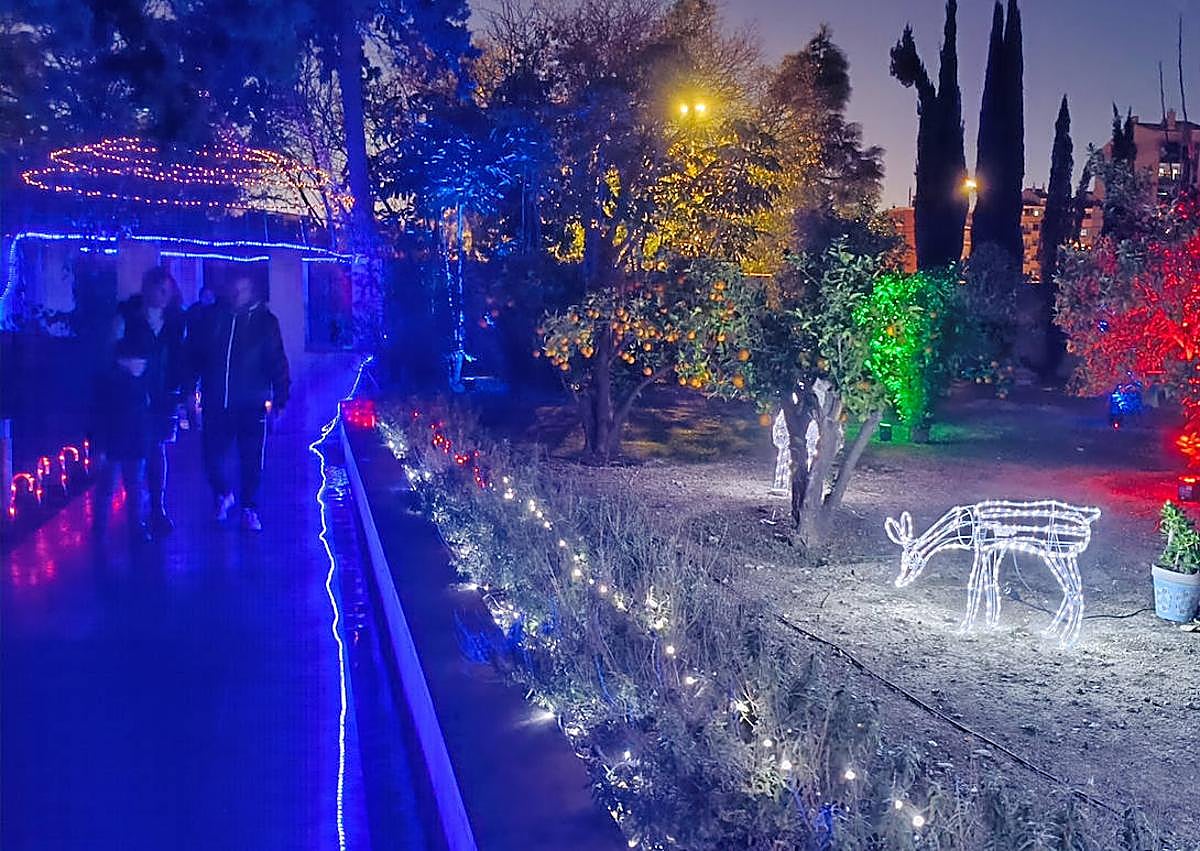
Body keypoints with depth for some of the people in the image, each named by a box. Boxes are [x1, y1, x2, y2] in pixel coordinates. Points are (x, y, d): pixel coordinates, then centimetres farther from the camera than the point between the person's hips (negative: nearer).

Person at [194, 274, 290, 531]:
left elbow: (277, 363, -1)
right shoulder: (216, 319, 6)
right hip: (216, 404, 2)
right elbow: (198, 356, 11)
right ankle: (223, 494, 33)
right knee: (211, 458, 5)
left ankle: (249, 509, 22)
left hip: (251, 405, -2)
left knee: (251, 462, 5)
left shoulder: (265, 322, 1)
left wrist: (279, 398, -7)